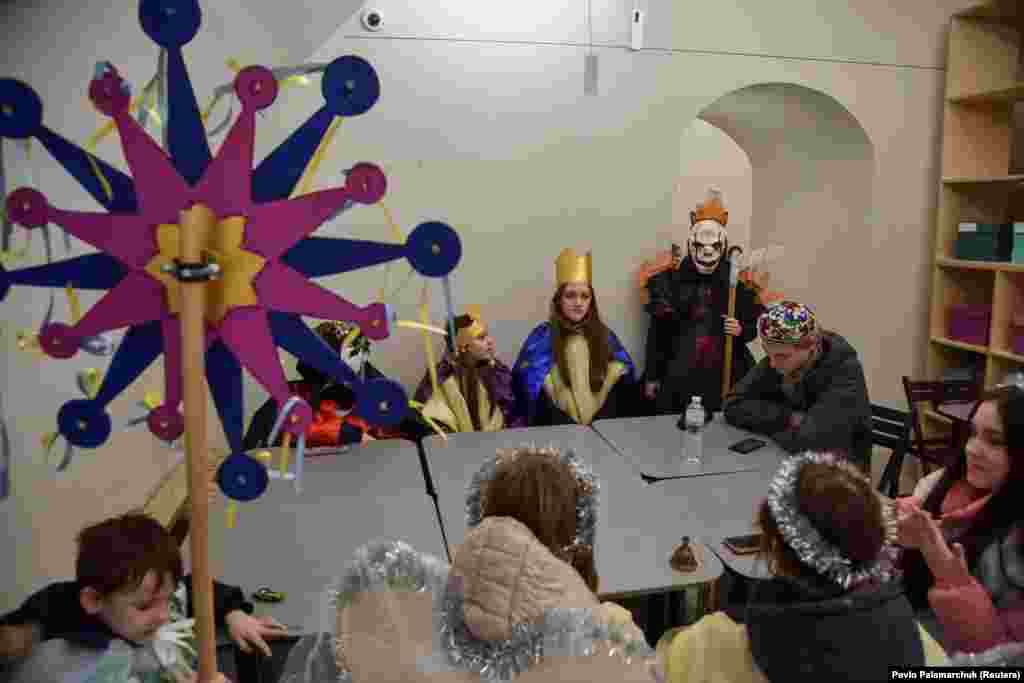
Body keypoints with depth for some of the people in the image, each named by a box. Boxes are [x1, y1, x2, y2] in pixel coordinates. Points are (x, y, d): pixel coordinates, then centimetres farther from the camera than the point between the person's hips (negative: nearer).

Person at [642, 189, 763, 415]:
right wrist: (651, 376, 3)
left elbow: (756, 323, 11)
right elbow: (657, 333, 2)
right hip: (680, 376, 0)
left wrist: (742, 330, -12)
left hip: (725, 374, 1)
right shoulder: (670, 279, 0)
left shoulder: (738, 279, 3)